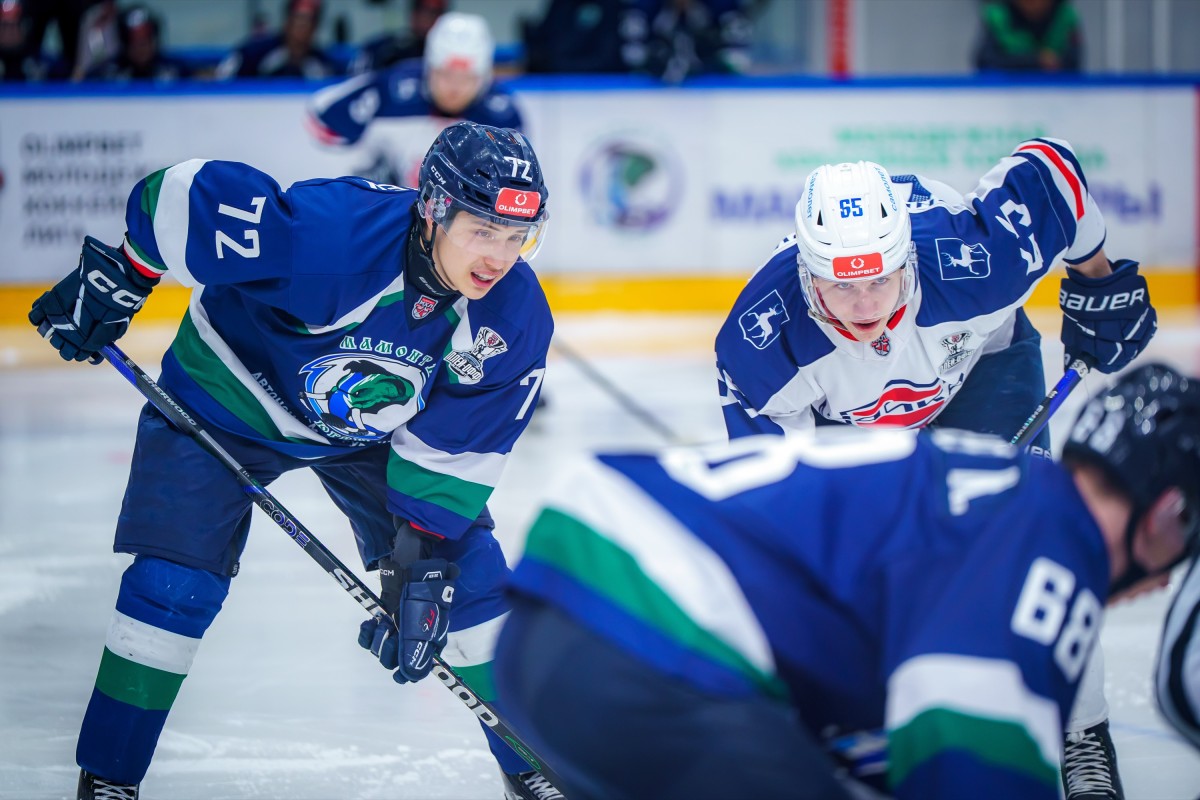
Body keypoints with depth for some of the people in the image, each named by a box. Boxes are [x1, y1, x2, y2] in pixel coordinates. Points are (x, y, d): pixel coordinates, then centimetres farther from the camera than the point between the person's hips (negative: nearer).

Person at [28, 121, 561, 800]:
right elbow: (189, 194, -32)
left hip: (369, 430, 4)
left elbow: (454, 453, -15)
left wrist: (423, 566, -20)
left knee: (467, 574, -3)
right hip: (231, 395, -4)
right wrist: (113, 279, -20)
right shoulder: (331, 229, -41)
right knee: (177, 582, -13)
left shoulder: (516, 319, -24)